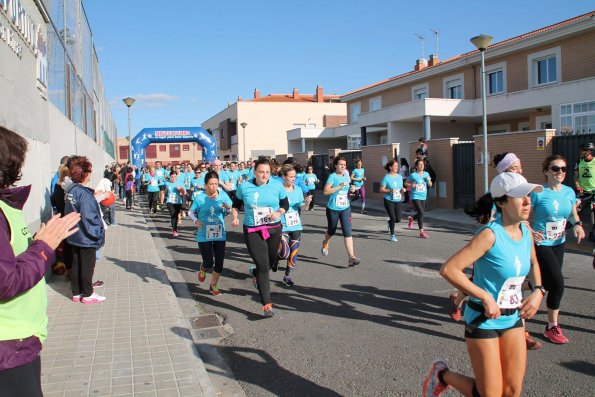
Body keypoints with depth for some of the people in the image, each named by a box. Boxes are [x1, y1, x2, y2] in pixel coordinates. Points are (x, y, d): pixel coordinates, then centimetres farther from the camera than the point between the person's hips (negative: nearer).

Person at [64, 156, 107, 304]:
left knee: (76, 263, 16)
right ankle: (88, 294, 17)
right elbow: (89, 218, -24)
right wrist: (99, 233, -14)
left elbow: (69, 212, 12)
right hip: (86, 237, -8)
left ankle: (77, 292, 26)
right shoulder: (84, 193, -22)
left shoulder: (70, 189, 3)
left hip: (75, 236, 8)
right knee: (87, 265, 5)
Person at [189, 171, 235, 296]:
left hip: (220, 235, 3)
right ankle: (202, 270, 36)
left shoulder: (223, 195, -4)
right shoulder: (199, 198, -9)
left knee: (219, 262, 6)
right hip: (204, 236, -2)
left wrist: (228, 208, -24)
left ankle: (213, 285, 28)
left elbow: (232, 210, -2)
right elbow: (190, 212, 2)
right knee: (209, 262, -3)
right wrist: (196, 221, -16)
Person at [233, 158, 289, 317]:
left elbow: (285, 204, 6)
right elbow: (236, 203, 13)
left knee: (272, 262, 18)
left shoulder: (277, 186, -4)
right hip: (252, 231, -2)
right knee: (263, 266, -8)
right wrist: (235, 217, -2)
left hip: (274, 229, 2)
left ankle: (255, 272, 55)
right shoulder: (244, 187, -3)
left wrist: (279, 213, -14)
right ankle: (267, 305, -2)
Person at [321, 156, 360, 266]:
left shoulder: (346, 176, 6)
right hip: (333, 209, -3)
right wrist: (340, 186, -27)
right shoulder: (332, 176, -12)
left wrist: (351, 189, 2)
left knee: (347, 231, -9)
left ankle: (351, 257, -12)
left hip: (345, 208, 3)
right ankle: (325, 243, 51)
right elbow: (325, 191, -24)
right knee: (332, 230, 17)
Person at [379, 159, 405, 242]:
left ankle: (390, 223, 38)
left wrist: (403, 189, -2)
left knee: (398, 219, 3)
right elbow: (381, 189, -10)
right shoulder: (386, 177, -10)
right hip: (389, 200, -5)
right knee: (393, 218, -7)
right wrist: (390, 190, -24)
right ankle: (392, 235, 11)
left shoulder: (399, 176, 7)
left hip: (398, 201, 5)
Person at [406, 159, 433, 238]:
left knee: (420, 213, 13)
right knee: (421, 213, -14)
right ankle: (421, 232, -6)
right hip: (415, 196, -5)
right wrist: (411, 185, -17)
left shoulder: (426, 174, 5)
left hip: (423, 197, 6)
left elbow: (430, 185, 11)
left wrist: (428, 180, -9)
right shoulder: (413, 175, -8)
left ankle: (411, 219, 48)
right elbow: (406, 182, 2)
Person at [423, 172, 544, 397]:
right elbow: (448, 270, -29)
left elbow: (533, 263, 21)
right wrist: (486, 298, -26)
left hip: (513, 318, 7)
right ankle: (443, 374, 26)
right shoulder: (490, 235, -23)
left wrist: (538, 291, 3)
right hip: (483, 320, -7)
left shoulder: (526, 232, -1)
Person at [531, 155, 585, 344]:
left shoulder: (569, 192, 3)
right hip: (541, 244, -7)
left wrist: (577, 224, -4)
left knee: (550, 284, 8)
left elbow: (573, 214, 17)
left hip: (559, 243, 7)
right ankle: (552, 327, 7)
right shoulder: (538, 193, -15)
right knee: (558, 283, -9)